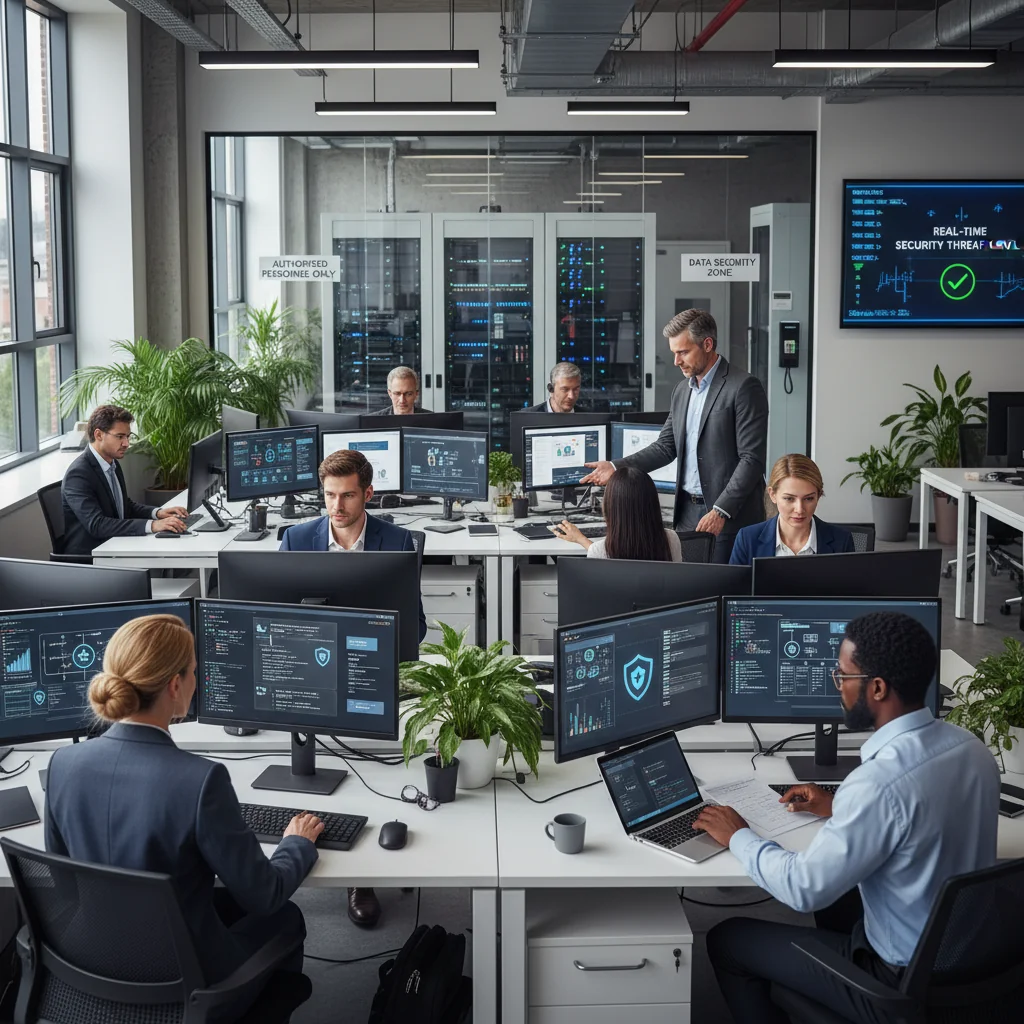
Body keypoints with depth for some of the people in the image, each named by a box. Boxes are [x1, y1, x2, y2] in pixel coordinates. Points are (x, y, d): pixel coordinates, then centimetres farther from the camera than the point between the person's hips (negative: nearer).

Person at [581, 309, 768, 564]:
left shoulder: (744, 387, -11)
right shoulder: (682, 390, 14)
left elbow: (752, 459, -15)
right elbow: (666, 447, 15)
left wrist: (721, 511, -22)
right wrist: (616, 467, 2)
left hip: (729, 516, -7)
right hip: (687, 511, 7)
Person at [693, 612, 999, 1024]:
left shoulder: (881, 782, -31)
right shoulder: (971, 747, -6)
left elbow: (805, 888, -22)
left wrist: (738, 837, -6)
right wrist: (840, 811, 16)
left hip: (905, 983, -8)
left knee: (726, 940, 8)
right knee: (838, 898, 33)